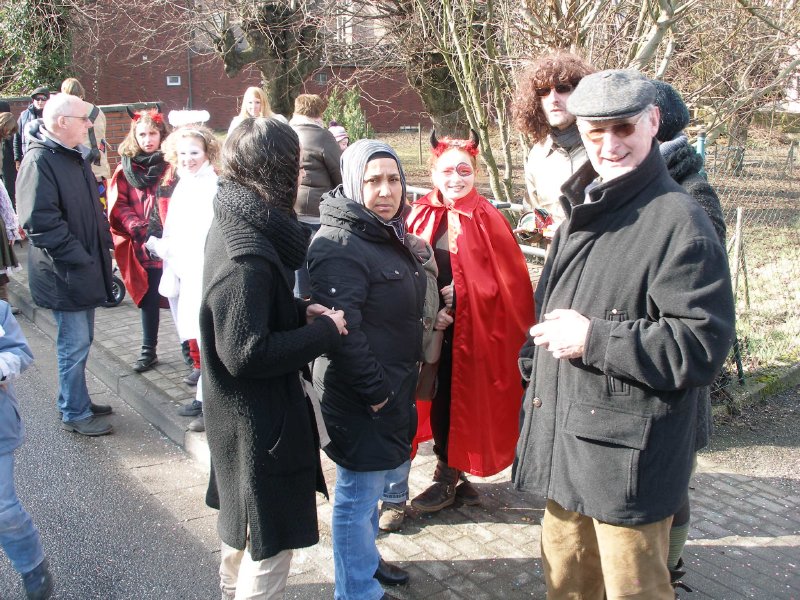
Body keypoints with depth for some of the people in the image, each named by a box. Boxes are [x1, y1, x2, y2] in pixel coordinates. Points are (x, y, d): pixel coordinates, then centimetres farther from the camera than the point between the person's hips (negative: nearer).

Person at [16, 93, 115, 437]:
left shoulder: (72, 156, 12)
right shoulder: (39, 161, -18)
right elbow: (41, 223, -25)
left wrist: (102, 246, 13)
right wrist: (81, 260, -21)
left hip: (84, 269, 9)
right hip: (65, 276, -9)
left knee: (80, 341, 19)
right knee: (74, 345, 1)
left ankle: (77, 402, 33)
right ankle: (75, 414, 15)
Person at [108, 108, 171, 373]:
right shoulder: (126, 168, 5)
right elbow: (118, 205, 4)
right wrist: (135, 226, -12)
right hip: (143, 245, 3)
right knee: (148, 298, 13)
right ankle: (148, 351, 25)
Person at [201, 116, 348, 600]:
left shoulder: (233, 226, 4)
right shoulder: (248, 254, -27)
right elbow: (245, 353, -30)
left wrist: (300, 312, -1)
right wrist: (324, 331, -20)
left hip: (240, 416, 11)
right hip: (262, 425, -11)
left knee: (243, 526, 30)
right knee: (270, 544, 6)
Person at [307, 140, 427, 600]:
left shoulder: (390, 235, 10)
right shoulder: (341, 246, -21)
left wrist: (399, 387, 16)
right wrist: (374, 391, -21)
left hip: (393, 388, 10)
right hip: (360, 398, -9)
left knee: (373, 481, 24)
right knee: (358, 493, 6)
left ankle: (366, 559, 43)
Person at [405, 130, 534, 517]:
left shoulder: (489, 220, -8)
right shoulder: (421, 217, 1)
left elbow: (511, 280, -7)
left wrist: (462, 292, -14)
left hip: (476, 329, -3)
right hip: (434, 328, 3)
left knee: (469, 398, 6)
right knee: (440, 398, 11)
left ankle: (450, 477, 23)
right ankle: (452, 473, 30)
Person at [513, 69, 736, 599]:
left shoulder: (678, 221, -15)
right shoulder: (582, 213, 13)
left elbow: (702, 346, -21)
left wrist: (593, 338, -21)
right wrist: (534, 371, 15)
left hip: (629, 461, -8)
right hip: (563, 444, 8)